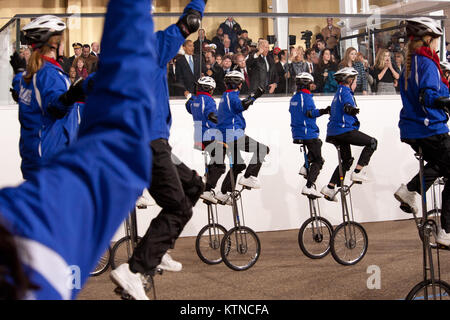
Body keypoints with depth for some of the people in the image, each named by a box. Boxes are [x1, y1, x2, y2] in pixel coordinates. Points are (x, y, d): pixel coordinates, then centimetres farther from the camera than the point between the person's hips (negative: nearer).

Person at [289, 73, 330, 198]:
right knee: (318, 161, -3)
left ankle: (305, 167, 15)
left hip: (296, 133, 9)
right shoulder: (306, 96, -13)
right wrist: (322, 111, -30)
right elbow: (310, 112, -24)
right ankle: (308, 187, -14)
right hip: (308, 133, -9)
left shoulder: (293, 98, 13)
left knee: (318, 143, 32)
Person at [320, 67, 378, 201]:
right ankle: (357, 172, -7)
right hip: (344, 130, -10)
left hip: (334, 132, 10)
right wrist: (352, 109, -35)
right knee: (372, 142, -2)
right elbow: (347, 106, -24)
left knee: (347, 160, 20)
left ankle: (330, 188, 17)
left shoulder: (339, 93, 24)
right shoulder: (345, 91, -6)